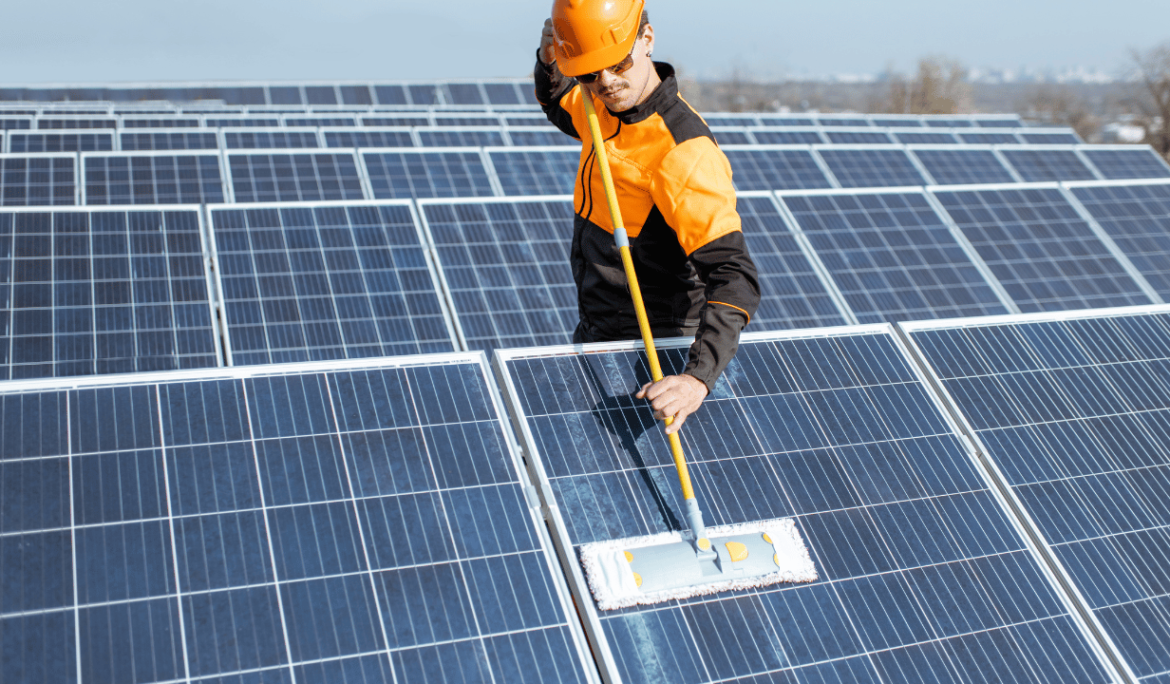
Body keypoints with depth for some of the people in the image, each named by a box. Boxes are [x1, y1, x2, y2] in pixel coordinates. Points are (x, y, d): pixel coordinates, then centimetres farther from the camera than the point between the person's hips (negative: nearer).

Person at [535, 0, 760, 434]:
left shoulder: (685, 154, -31)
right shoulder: (608, 105, -5)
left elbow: (734, 277, -37)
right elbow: (559, 108, 21)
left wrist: (699, 377, -50)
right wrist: (548, 65, -2)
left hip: (649, 353, -8)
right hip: (594, 333, 8)